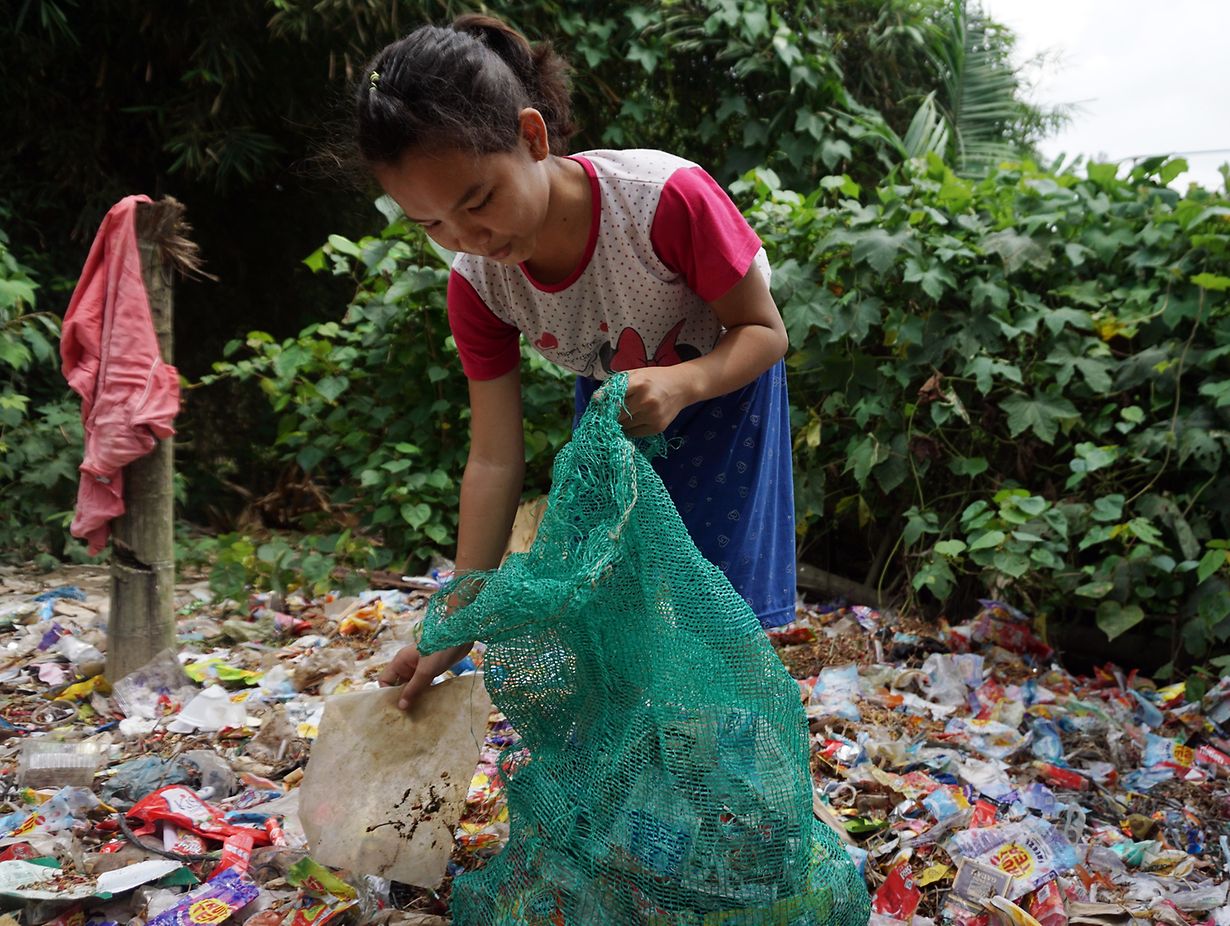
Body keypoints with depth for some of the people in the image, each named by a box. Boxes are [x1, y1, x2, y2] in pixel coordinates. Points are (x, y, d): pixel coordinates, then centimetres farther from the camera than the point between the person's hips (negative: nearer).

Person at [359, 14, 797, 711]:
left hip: (722, 385, -3)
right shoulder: (476, 285, -23)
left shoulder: (668, 197, -37)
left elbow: (765, 331, -23)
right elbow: (495, 461, -18)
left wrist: (680, 384, -45)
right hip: (609, 405, 3)